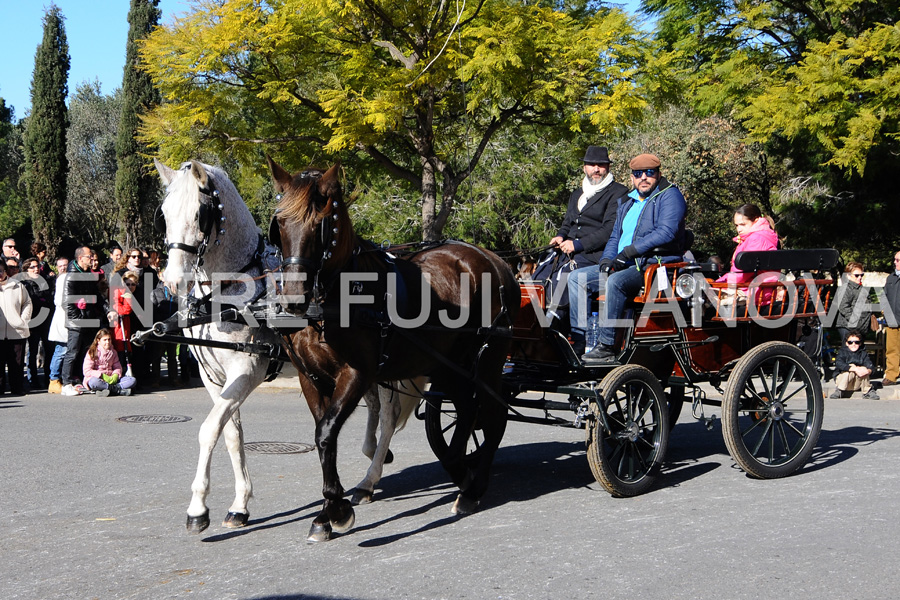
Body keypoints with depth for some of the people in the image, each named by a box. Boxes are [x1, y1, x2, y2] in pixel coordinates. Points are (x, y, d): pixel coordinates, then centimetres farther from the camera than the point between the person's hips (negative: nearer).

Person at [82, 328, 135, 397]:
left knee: (132, 380, -16)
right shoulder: (92, 352, -2)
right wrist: (102, 376, -22)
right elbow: (87, 371, -11)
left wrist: (115, 375, -10)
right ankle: (119, 389, -35)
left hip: (110, 379, 5)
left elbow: (118, 367, 14)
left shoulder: (113, 352, 14)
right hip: (96, 378, -5)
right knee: (94, 382, -43)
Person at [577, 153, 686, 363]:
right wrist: (606, 259, 2)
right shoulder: (627, 202, 22)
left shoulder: (670, 195, -2)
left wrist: (629, 251, -19)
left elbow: (667, 232, -17)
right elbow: (615, 236, 24)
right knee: (577, 278, -6)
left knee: (615, 281, -35)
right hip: (625, 266, 8)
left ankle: (607, 347, -33)